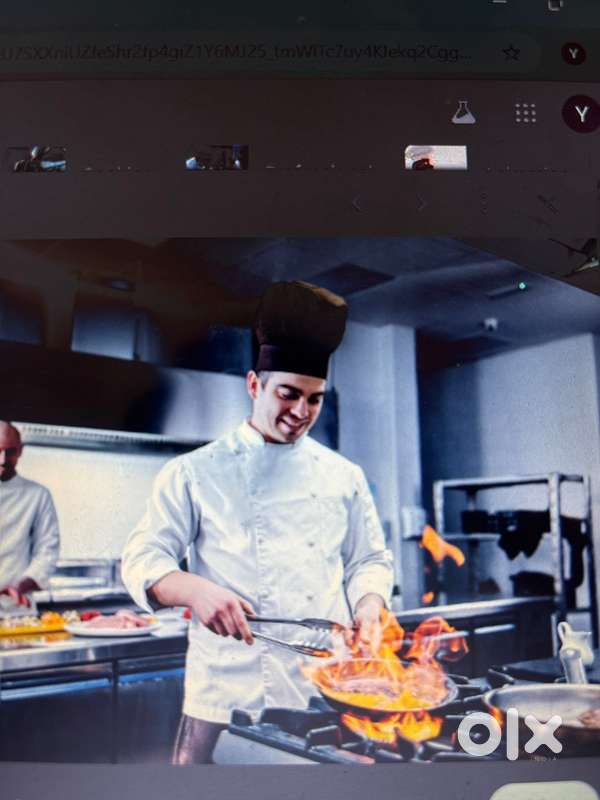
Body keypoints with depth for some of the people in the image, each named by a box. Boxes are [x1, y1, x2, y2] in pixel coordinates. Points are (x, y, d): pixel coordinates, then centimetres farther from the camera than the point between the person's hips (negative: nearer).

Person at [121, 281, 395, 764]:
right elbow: (143, 560, -2)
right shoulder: (195, 474, 0)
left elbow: (369, 560, 15)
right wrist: (193, 590, -21)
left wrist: (369, 607, -6)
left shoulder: (344, 476, 8)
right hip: (229, 692, -2)